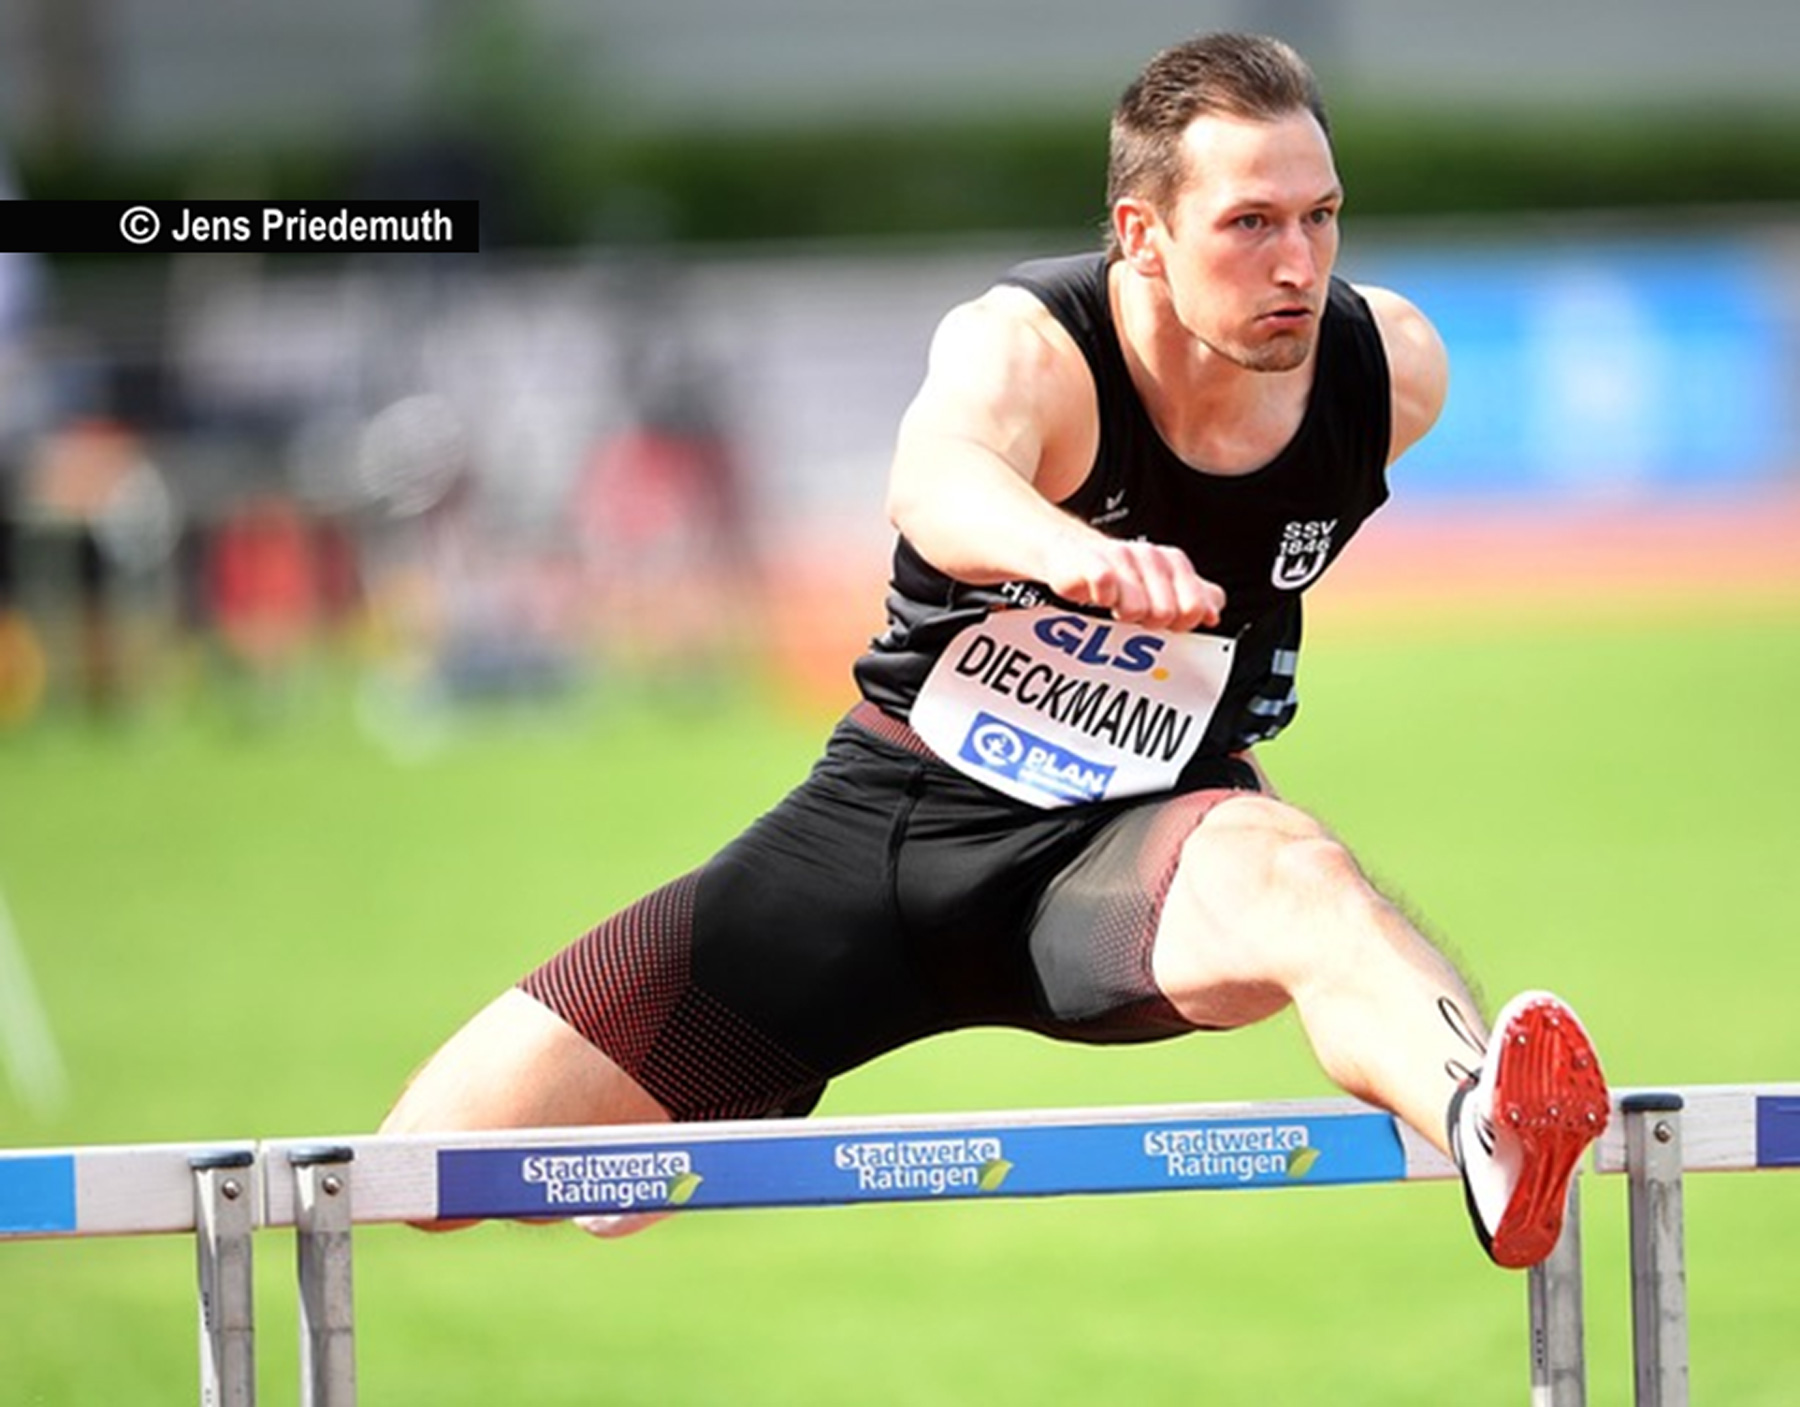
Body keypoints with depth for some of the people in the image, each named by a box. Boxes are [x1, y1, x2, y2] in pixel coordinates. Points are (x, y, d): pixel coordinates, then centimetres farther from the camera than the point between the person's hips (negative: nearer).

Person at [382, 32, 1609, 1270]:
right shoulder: (1025, 348, -24)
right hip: (899, 808, 0)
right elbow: (936, 481, -50)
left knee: (1291, 876, -40)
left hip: (1136, 843, 1)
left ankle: (1487, 1126, -72)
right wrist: (1074, 553, -73)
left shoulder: (1394, 370, -11)